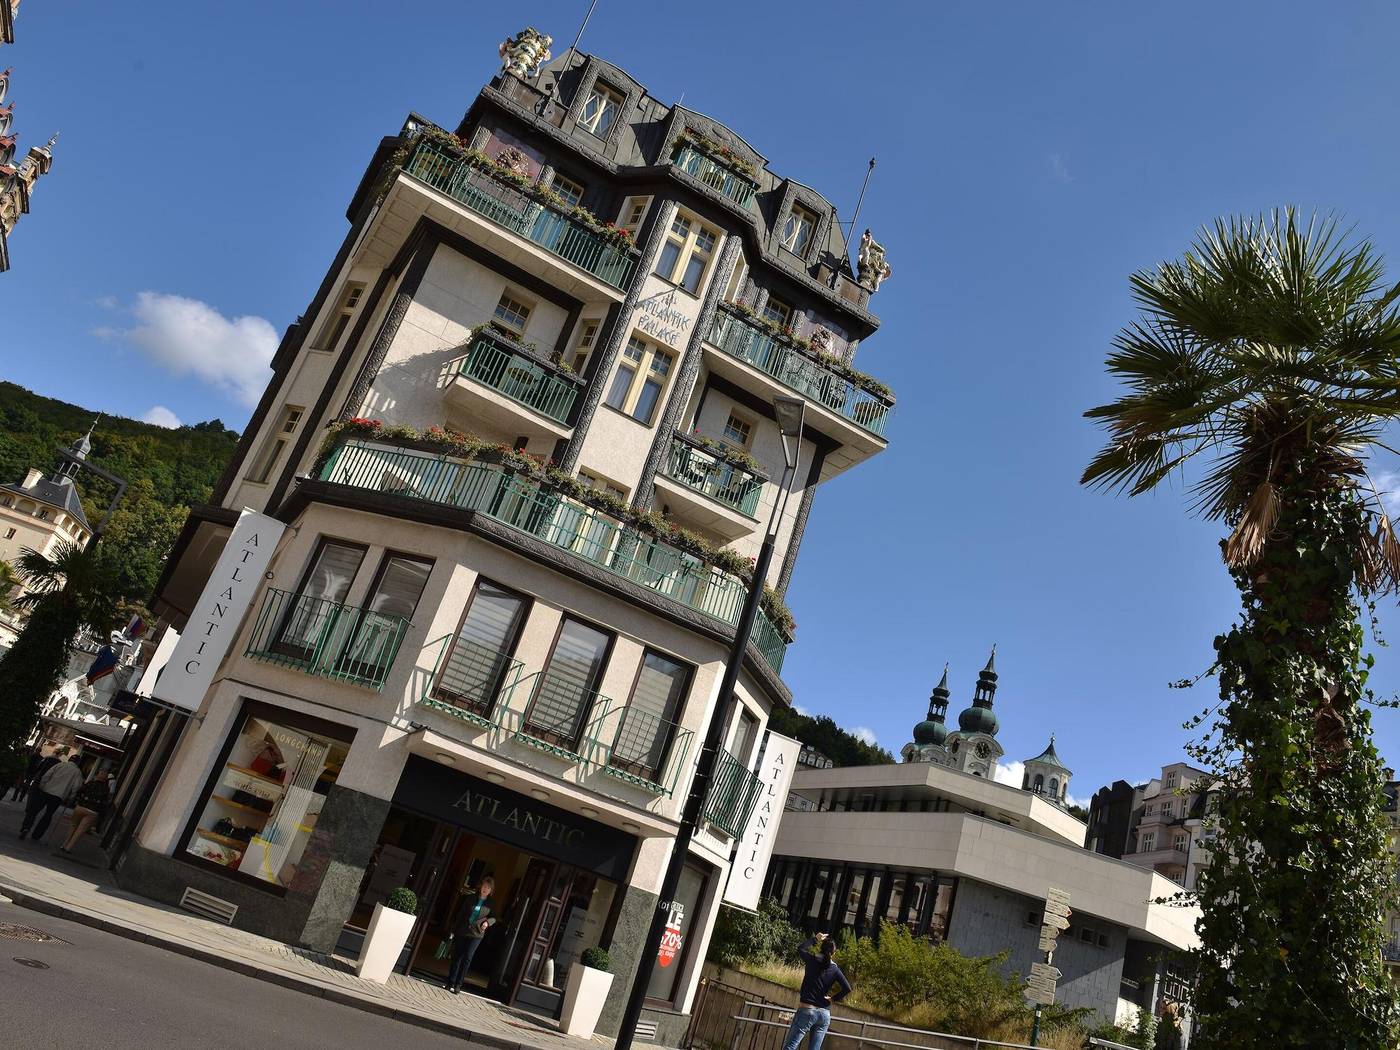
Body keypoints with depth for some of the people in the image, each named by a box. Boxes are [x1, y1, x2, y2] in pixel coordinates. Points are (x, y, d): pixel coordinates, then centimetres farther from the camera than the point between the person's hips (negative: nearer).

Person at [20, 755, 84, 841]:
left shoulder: (60, 765, 6)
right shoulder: (78, 772, 5)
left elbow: (46, 776, -2)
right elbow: (75, 788, -1)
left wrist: (41, 787, 6)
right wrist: (67, 800, 5)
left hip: (46, 791, 0)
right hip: (59, 797, 0)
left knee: (33, 811, 9)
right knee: (48, 816, 12)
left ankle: (26, 828, -12)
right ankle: (36, 836, 10)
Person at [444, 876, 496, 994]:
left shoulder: (490, 903, 1)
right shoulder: (471, 898, 1)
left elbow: (494, 917, 10)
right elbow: (460, 913, 4)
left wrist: (487, 922, -12)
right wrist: (453, 930, 3)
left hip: (476, 934, -1)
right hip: (461, 931, 1)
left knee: (467, 959, -5)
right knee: (456, 957, 6)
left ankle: (458, 985, 2)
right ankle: (451, 983, 17)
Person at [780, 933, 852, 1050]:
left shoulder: (813, 961, -3)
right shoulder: (835, 969, 4)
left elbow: (800, 948, 16)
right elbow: (847, 988, -3)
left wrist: (815, 939, 21)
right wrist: (833, 999, 6)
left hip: (807, 1010, -4)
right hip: (825, 1014, 4)